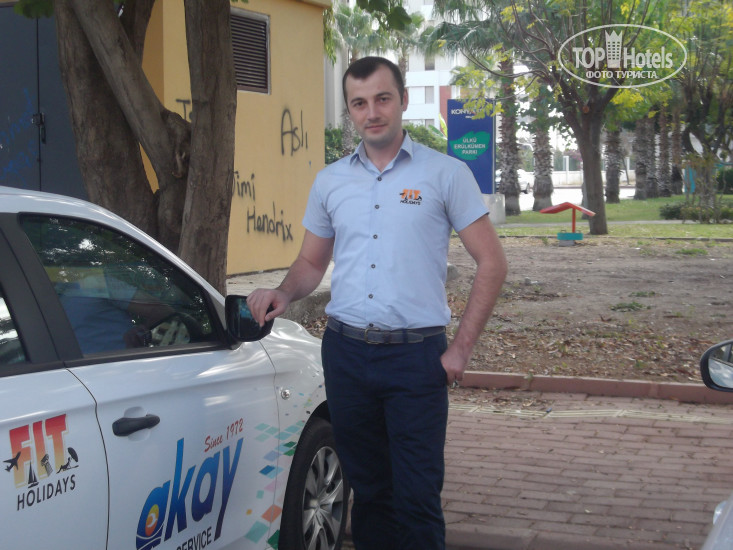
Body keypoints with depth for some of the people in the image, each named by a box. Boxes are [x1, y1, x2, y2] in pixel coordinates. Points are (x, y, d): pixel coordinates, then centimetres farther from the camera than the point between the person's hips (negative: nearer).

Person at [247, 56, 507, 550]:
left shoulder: (445, 174, -1)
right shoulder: (330, 181, 11)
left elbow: (492, 263, -2)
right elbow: (312, 262, 19)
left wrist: (461, 348, -8)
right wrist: (285, 293, -4)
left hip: (416, 356, -4)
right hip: (345, 352, 4)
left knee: (417, 499, -4)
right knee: (368, 489, 14)